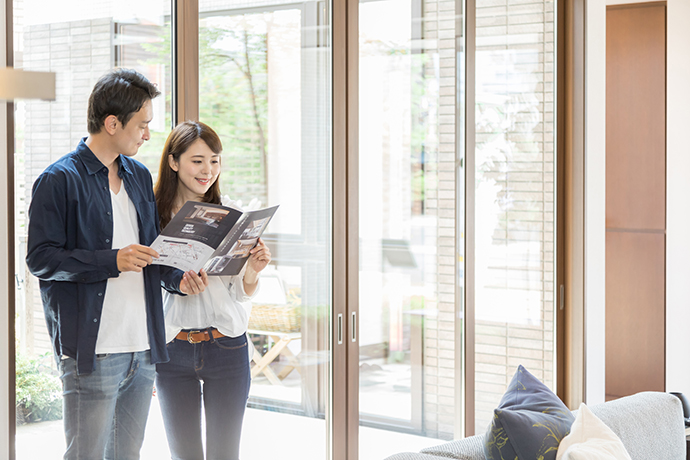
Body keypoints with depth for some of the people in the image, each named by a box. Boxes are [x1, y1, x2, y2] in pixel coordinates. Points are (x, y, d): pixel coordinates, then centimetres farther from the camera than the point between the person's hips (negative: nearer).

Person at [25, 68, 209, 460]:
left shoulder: (140, 176, 16)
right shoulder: (58, 180, -7)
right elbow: (40, 258, -11)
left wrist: (178, 278, 3)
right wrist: (113, 262, -20)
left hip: (143, 347, 7)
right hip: (91, 351, -7)